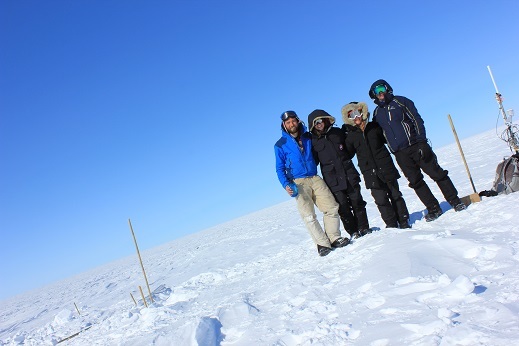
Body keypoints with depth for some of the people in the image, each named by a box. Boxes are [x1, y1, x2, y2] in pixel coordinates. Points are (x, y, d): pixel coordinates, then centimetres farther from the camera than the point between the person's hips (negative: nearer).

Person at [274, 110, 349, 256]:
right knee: (309, 215, -11)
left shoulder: (308, 137, 11)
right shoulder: (280, 145, 2)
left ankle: (334, 238, 7)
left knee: (332, 207, -4)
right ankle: (322, 243, -3)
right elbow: (280, 168, 3)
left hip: (315, 178, 4)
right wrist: (286, 184, -11)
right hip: (298, 183, -3)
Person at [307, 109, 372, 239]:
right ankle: (353, 232, 8)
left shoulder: (337, 132, 8)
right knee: (343, 206, -2)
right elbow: (313, 161, 4)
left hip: (349, 174, 2)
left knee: (357, 201, 3)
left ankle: (364, 228, 15)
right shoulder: (313, 141, 2)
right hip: (333, 179, -2)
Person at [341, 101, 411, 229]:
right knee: (381, 200, -3)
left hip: (386, 167, 1)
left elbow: (388, 138, 16)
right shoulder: (351, 135, 4)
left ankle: (404, 221, 18)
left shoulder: (374, 127, 5)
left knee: (395, 195, 7)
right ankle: (391, 224, 8)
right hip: (370, 173, 0)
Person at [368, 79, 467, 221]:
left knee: (437, 173, -1)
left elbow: (417, 120, -2)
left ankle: (455, 201, 10)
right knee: (416, 182, 3)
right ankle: (433, 209, 12)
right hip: (400, 154, 3)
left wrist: (421, 141, -11)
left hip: (416, 146, -3)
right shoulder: (377, 112, 12)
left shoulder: (401, 102, 3)